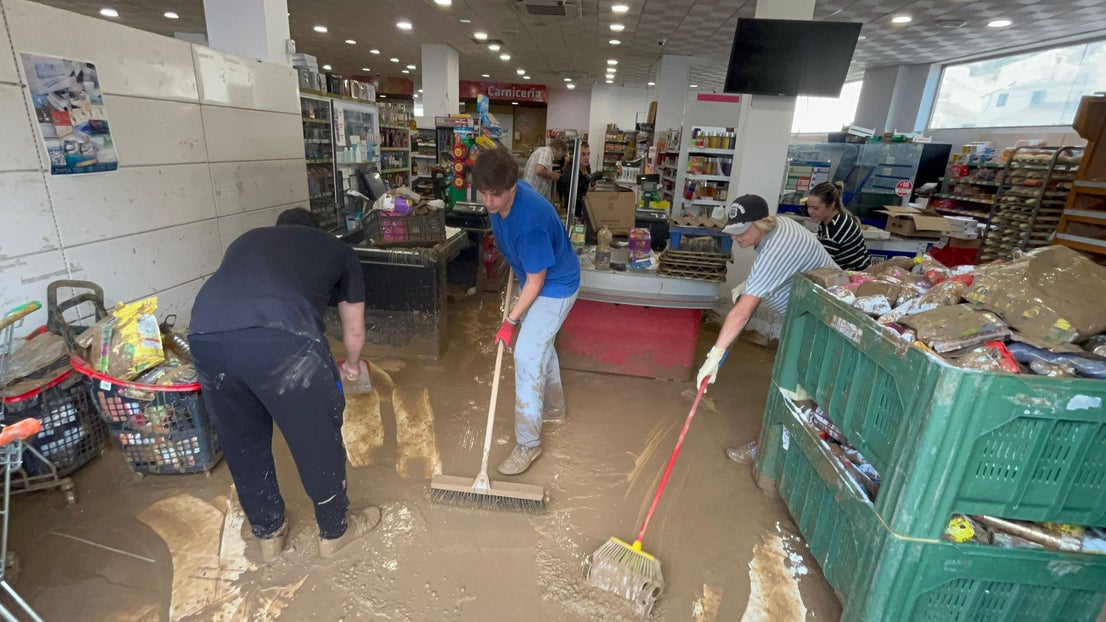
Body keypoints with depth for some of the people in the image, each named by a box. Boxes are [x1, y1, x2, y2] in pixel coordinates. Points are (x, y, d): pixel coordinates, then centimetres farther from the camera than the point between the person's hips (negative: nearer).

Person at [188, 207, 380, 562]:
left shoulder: (247, 240, 37)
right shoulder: (337, 249, 27)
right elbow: (354, 330, 33)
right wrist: (351, 365, 54)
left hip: (205, 335, 5)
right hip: (281, 336, -4)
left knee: (242, 443, 26)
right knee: (318, 436, 18)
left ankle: (269, 533, 47)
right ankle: (335, 530, 40)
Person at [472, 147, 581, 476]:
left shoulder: (531, 221, -37)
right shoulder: (499, 198, -12)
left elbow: (536, 282, -27)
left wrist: (510, 321, -19)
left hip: (555, 287, -9)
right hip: (533, 278, 9)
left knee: (527, 356, -11)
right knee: (540, 343, 22)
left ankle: (528, 443, 2)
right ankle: (553, 407, 44)